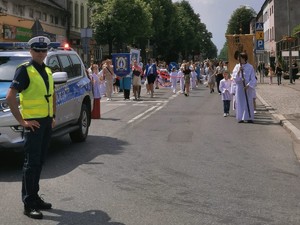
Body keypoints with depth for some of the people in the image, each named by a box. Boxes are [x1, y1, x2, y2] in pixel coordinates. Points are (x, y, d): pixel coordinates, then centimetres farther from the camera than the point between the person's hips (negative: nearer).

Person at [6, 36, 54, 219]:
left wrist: (53, 117, 16)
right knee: (31, 163, -5)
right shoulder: (25, 70, -11)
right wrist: (22, 121, -18)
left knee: (40, 161, 13)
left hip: (47, 122, 8)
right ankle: (29, 204, 0)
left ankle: (35, 197, 23)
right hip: (34, 123, -8)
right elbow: (10, 97, -18)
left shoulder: (47, 71, 13)